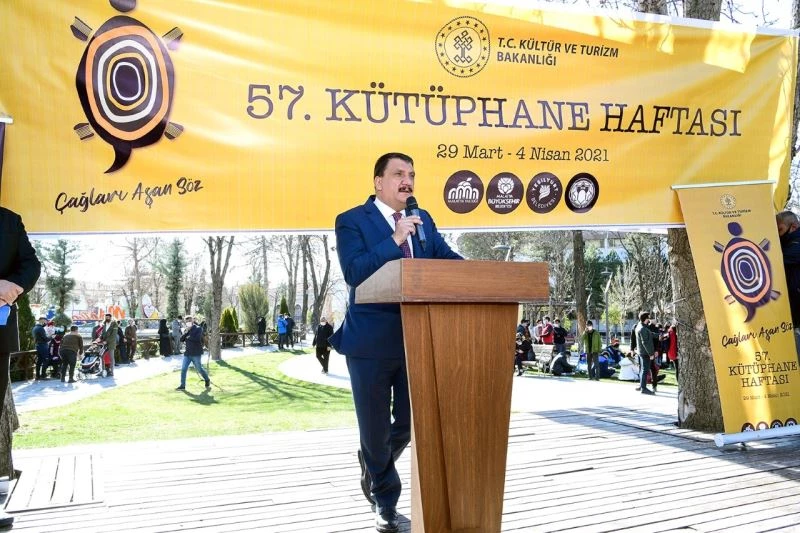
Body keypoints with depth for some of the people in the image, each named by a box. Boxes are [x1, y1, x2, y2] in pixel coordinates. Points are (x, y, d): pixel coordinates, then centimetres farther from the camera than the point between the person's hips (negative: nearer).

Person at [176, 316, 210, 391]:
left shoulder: (198, 328, -6)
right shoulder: (187, 330, 13)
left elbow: (197, 338, -22)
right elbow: (181, 339, 3)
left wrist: (189, 337, -10)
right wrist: (186, 332, -10)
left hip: (196, 353, -6)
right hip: (187, 353, 6)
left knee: (199, 368, 2)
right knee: (183, 369, 1)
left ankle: (207, 381, 25)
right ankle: (182, 386, 8)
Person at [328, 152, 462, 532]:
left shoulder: (422, 219, 13)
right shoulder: (352, 221, -5)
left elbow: (445, 257, 6)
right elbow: (353, 272, -19)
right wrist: (395, 239, -23)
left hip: (416, 337, 5)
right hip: (372, 340, -5)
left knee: (411, 422, 13)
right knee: (375, 427, 7)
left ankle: (374, 465, 44)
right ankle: (384, 500, 29)